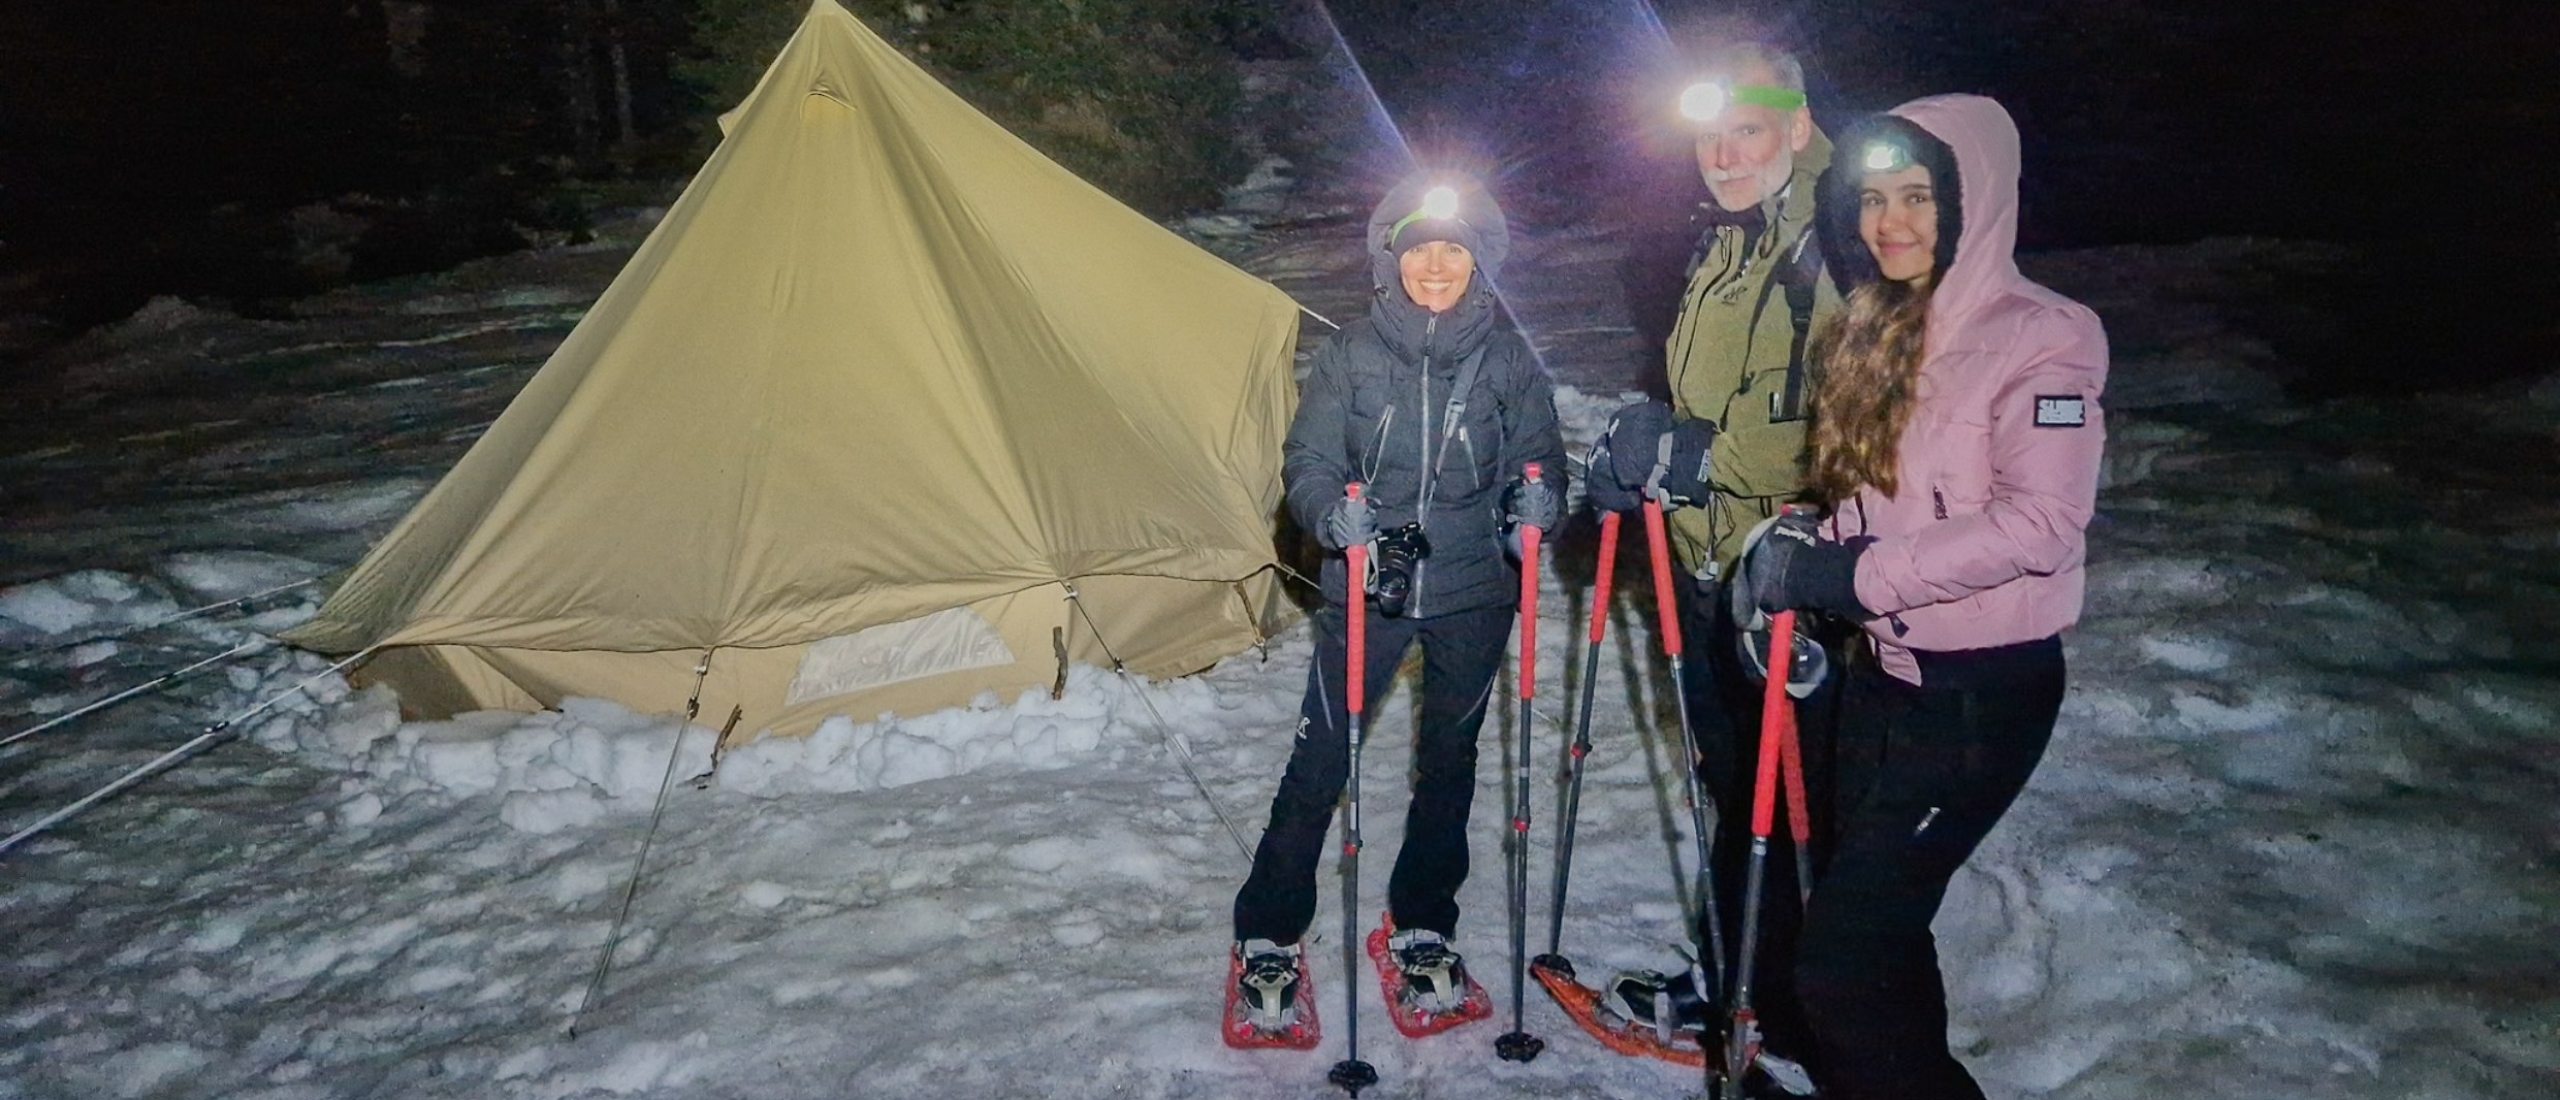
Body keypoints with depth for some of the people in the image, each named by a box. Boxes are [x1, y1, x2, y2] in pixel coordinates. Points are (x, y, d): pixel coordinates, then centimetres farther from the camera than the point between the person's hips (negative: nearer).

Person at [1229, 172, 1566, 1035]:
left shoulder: (1508, 360, -1)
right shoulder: (1351, 354, -4)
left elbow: (1538, 457, 4)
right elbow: (1307, 463, -3)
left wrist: (1536, 498, -20)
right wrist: (1336, 515, -25)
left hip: (1472, 593, 2)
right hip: (1366, 588, -1)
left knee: (1447, 761, 15)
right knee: (1319, 761, -2)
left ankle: (1424, 927, 34)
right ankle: (1267, 933, 16)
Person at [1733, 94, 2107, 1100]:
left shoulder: (2039, 338, -14)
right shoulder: (1875, 332, 9)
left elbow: (2039, 526, -24)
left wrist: (1854, 572, -25)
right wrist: (1804, 552, -2)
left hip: (1981, 691, -7)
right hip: (1881, 671, 7)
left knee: (1840, 958, -8)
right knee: (1878, 925, 18)